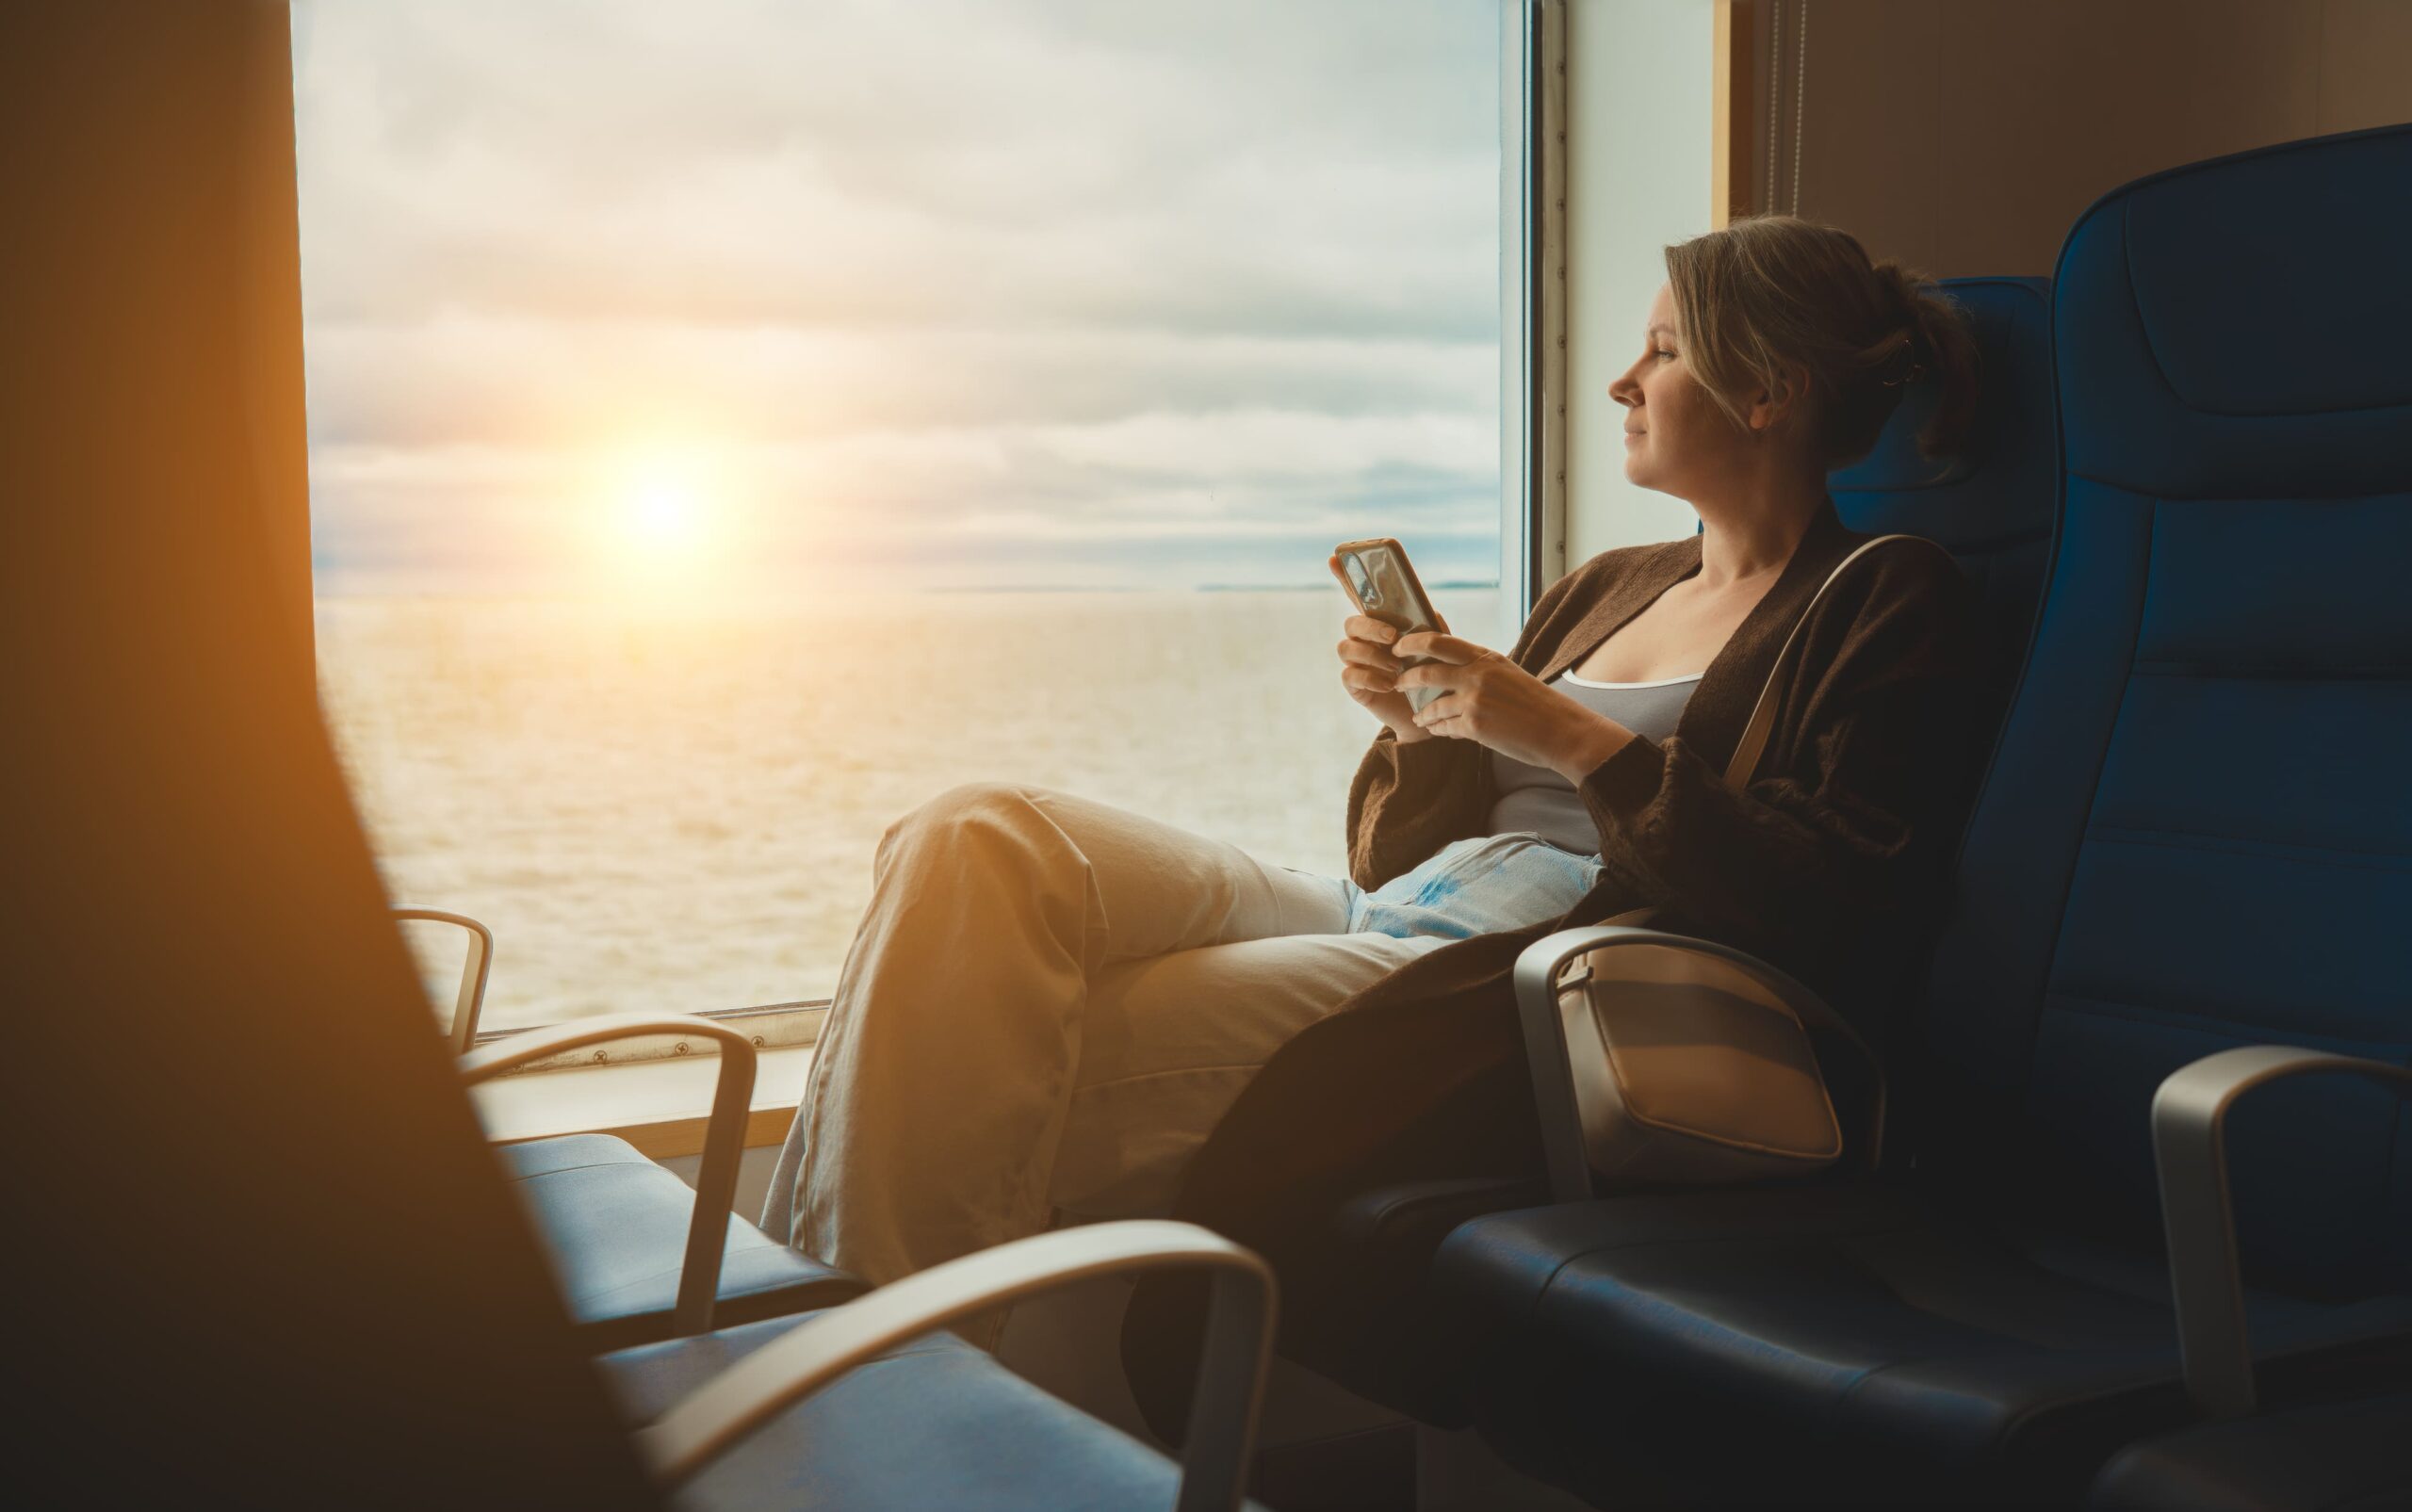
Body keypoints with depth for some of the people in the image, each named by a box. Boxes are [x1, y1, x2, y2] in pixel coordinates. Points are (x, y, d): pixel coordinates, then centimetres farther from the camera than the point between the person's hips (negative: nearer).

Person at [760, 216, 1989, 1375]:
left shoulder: (1888, 608, 2)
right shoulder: (1603, 588, 23)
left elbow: (1833, 915, -14)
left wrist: (1577, 742, -14)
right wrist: (1413, 727, 2)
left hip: (1510, 996, -7)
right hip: (1373, 923, 8)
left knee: (1038, 1070, -25)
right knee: (978, 845, -16)